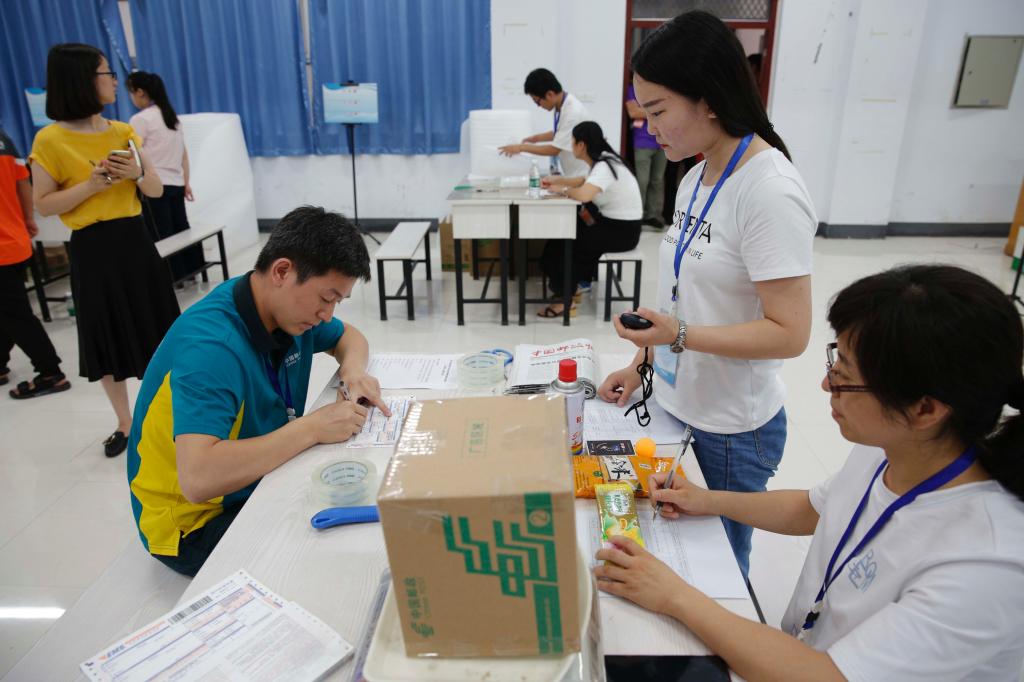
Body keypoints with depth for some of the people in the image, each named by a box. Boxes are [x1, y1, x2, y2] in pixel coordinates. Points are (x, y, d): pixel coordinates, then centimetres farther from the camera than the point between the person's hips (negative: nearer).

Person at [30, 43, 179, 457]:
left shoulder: (123, 133, 6)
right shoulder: (50, 140, -8)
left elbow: (156, 190, 9)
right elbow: (43, 205, -8)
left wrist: (136, 174, -12)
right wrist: (92, 185, -19)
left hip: (135, 241, 4)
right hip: (92, 249, -4)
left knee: (155, 329, 10)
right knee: (109, 339, 7)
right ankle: (125, 423, 23)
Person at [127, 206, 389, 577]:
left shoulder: (289, 307, -6)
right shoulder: (210, 345, -31)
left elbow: (349, 337, 13)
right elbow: (198, 479, -40)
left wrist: (354, 370, -10)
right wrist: (311, 427, -35)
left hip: (263, 479, 8)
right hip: (195, 522, -8)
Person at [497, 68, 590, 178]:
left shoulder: (573, 112, -25)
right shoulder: (562, 106, 1)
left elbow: (554, 149, -21)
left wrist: (521, 147, -14)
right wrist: (536, 138, 10)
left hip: (580, 176, -8)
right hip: (569, 173, 8)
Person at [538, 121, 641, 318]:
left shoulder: (603, 167, -22)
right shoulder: (601, 161, 6)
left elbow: (583, 194, -39)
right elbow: (587, 182, 25)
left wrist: (563, 189, -19)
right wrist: (558, 179, 15)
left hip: (622, 230, -9)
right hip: (613, 222, 9)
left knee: (563, 243, -5)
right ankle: (580, 281, 23)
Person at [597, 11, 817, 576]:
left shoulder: (770, 192, -22)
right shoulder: (697, 177, 4)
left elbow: (790, 333, -23)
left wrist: (680, 335, -30)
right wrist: (641, 363, 11)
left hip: (731, 430, -7)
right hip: (676, 405, 8)